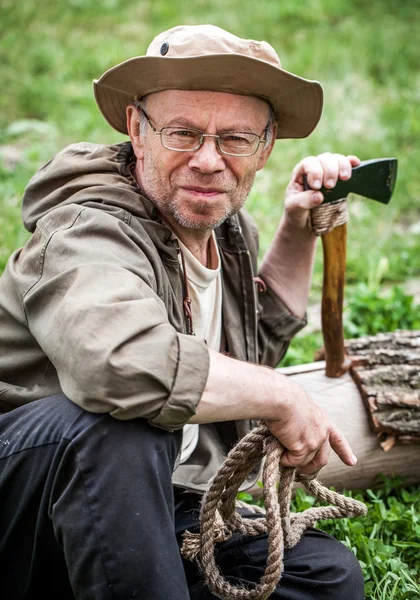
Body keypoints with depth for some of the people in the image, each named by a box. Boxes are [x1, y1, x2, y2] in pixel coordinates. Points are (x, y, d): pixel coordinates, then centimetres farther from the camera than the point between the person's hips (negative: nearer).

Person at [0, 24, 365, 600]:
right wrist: (283, 399, -30)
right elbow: (122, 361, -45)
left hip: (159, 516, 8)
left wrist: (299, 232, 15)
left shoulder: (228, 230, 7)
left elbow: (252, 345, 28)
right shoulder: (91, 231, -21)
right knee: (116, 423, -38)